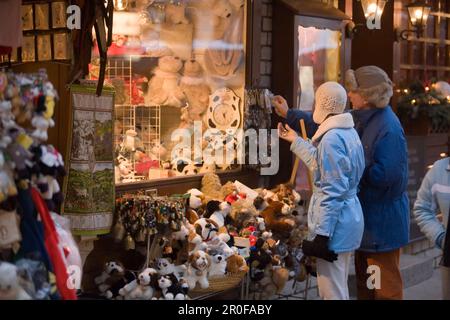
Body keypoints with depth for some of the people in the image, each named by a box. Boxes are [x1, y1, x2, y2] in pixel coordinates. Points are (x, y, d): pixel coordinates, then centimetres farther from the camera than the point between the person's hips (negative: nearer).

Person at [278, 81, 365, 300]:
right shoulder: (347, 131, 10)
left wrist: (322, 234, -21)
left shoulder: (332, 138, -20)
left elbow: (333, 191, -23)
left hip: (335, 222, -10)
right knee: (339, 288, 19)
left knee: (332, 292, -2)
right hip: (347, 218, 10)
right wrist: (295, 141, 31)